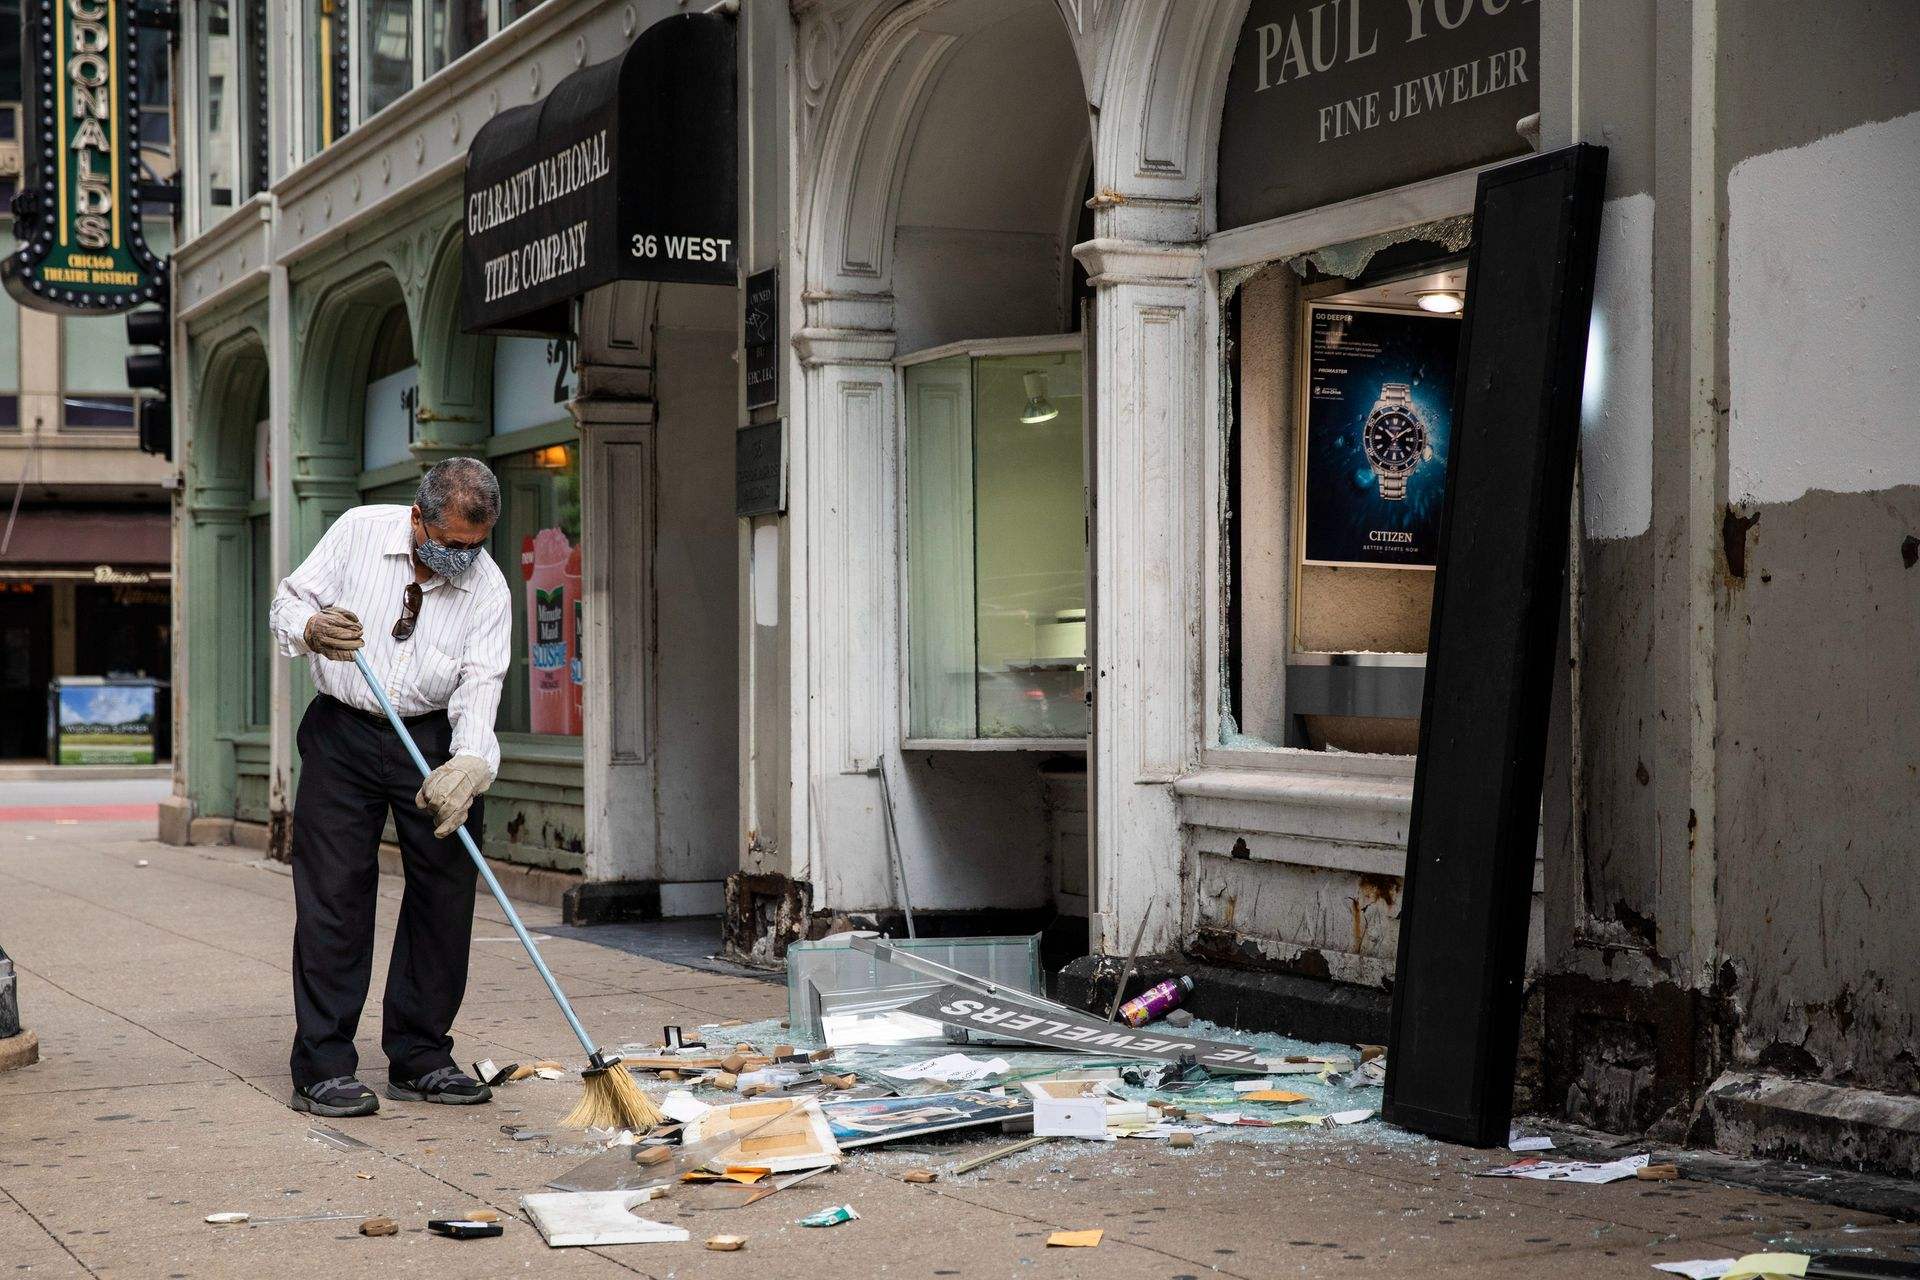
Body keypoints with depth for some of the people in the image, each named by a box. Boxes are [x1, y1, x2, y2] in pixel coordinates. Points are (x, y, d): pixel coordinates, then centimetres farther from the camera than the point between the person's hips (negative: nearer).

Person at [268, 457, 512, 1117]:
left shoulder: (489, 587, -8)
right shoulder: (359, 531, -8)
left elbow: (478, 690, -14)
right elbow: (288, 602, -2)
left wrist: (469, 765, -32)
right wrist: (312, 630, -26)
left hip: (435, 737, 2)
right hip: (343, 731, -2)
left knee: (447, 891, -1)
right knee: (335, 890, -8)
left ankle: (419, 1059, 12)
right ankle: (323, 1069, -5)